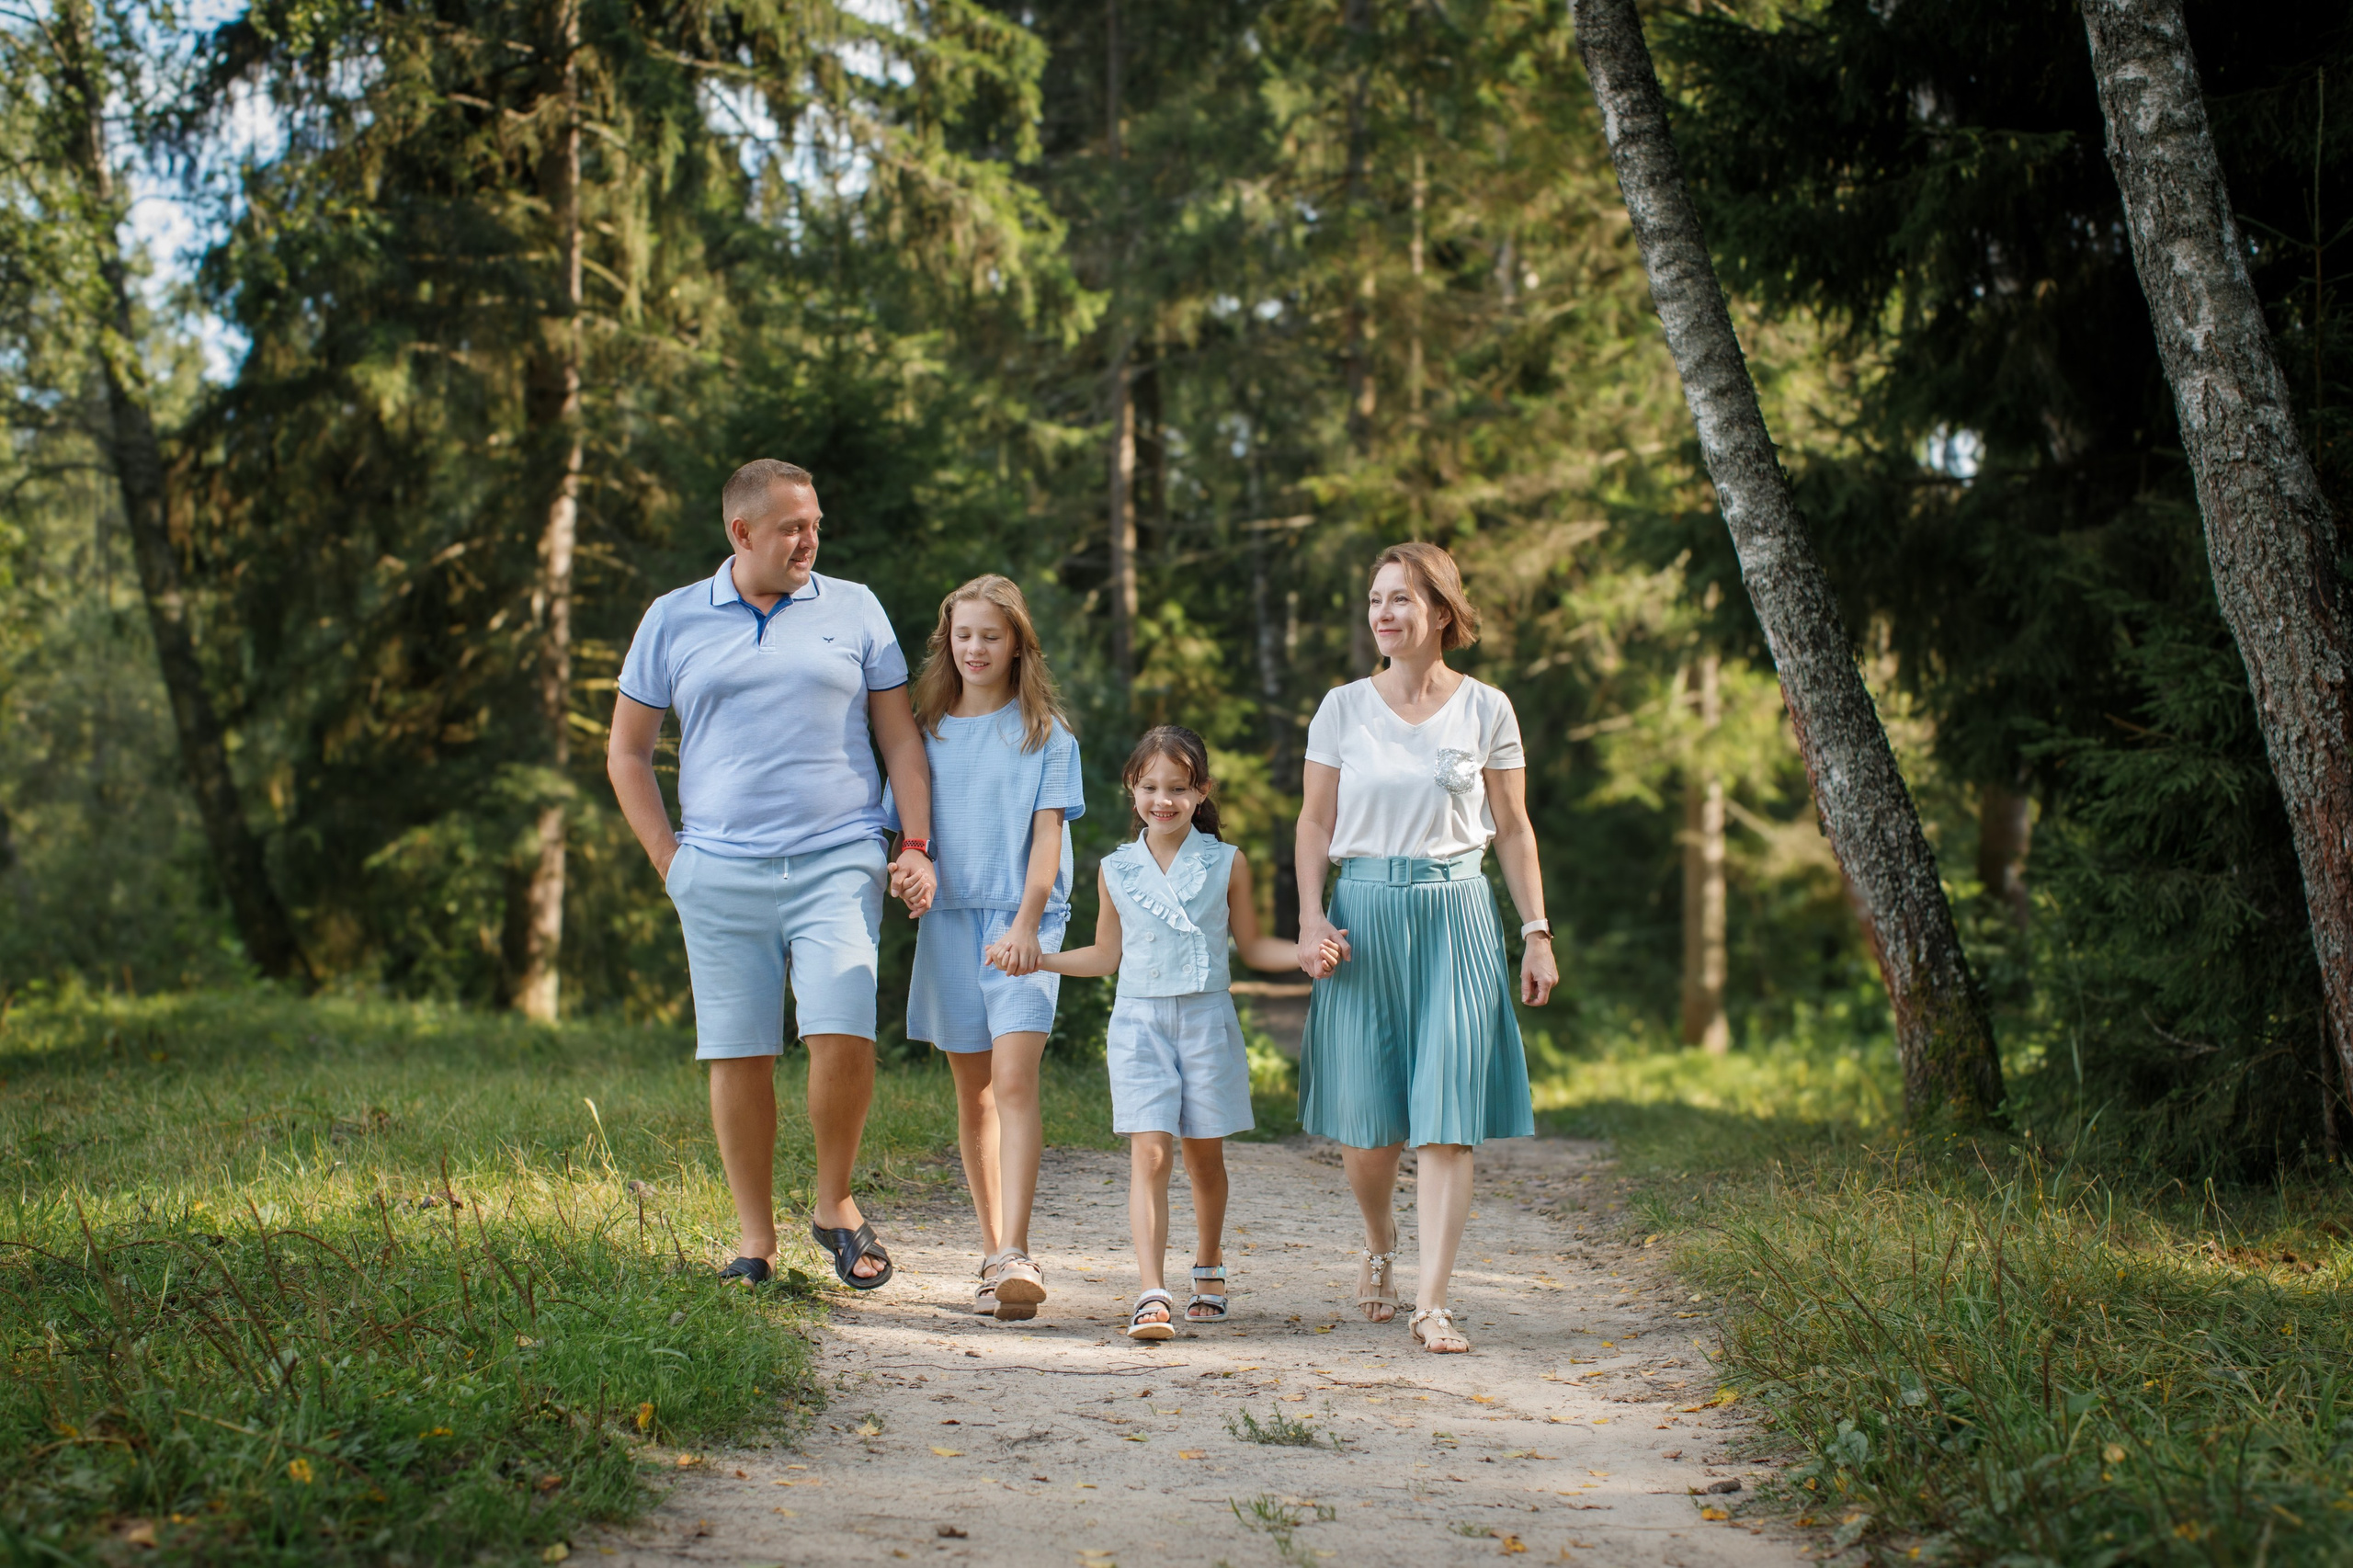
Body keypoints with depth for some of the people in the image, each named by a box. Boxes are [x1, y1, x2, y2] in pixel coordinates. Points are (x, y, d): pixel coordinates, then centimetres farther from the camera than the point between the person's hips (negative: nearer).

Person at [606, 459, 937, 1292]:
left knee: (844, 1036, -14)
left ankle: (835, 1203, 8)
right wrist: (668, 857, 5)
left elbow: (900, 736, 12)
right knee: (739, 1055, 2)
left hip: (838, 863, -1)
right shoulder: (674, 620, 9)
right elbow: (626, 753, 14)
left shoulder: (853, 609, 10)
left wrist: (917, 843, 1)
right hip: (721, 873, 1)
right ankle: (754, 1239, 12)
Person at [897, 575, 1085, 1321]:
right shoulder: (929, 730, 12)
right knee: (972, 1090, 9)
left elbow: (1048, 831, -4)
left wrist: (1027, 921, -16)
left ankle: (1016, 1255, -25)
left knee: (1014, 1077, -18)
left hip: (1022, 922, -4)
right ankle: (993, 1252, 17)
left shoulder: (1044, 730, 3)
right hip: (950, 918, 4)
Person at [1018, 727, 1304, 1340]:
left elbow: (1252, 946, 10)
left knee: (1204, 1154, 10)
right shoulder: (1117, 870, 6)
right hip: (1140, 1020, 0)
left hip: (1206, 1019, 0)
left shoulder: (1227, 864, 3)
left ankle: (1208, 1271, 33)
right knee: (1150, 1153, -12)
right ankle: (1152, 1295, -18)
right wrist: (1036, 958, 7)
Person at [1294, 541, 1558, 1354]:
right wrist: (1311, 919, -5)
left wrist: (1537, 933, 4)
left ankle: (1432, 1302, -5)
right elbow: (1315, 822, 8)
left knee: (1447, 1116, -7)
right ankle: (1379, 1245, 32)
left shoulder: (1486, 709, 4)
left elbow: (1514, 830, 8)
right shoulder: (1343, 707, 6)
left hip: (1456, 915, -1)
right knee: (1364, 1113, 2)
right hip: (1363, 914, 1)